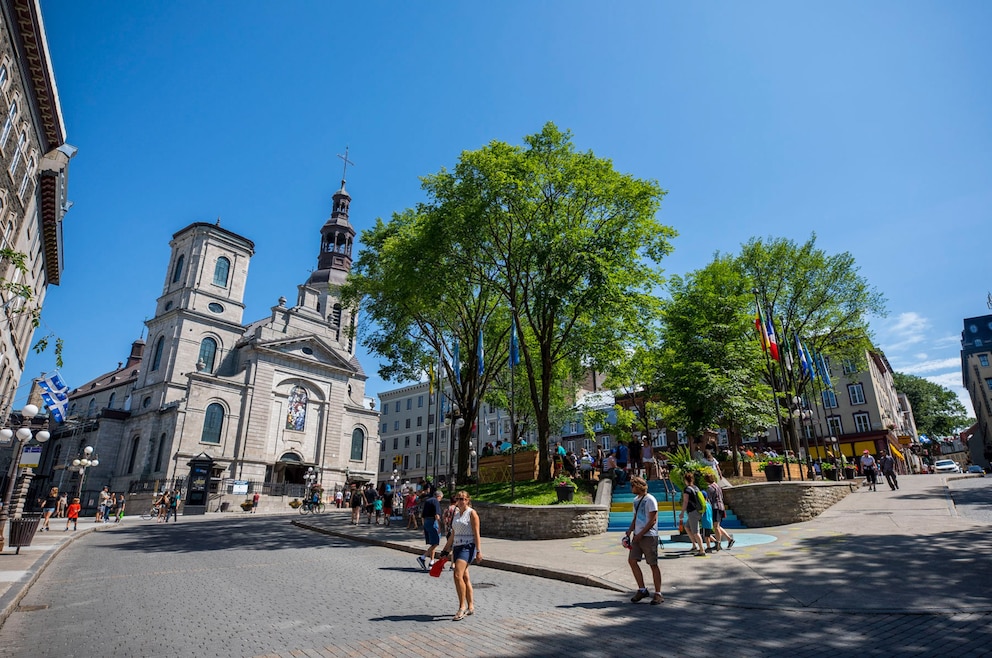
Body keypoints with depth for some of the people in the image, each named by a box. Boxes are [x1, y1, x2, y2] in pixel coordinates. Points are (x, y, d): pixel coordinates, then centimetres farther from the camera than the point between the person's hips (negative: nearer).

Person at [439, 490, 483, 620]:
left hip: (468, 547, -7)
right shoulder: (456, 514, 16)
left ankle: (462, 607, -10)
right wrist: (446, 550, 19)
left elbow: (476, 533, -10)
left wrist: (478, 551, -15)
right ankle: (470, 607, 20)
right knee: (465, 578, 10)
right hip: (457, 547, 8)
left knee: (458, 575, -19)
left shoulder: (472, 513, -5)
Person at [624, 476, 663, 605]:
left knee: (653, 564, -1)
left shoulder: (650, 500, -13)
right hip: (637, 536, 8)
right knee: (632, 560, 4)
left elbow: (653, 520, -16)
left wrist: (640, 534, -17)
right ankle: (642, 590, 16)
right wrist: (629, 531, 6)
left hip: (649, 536, -8)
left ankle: (658, 594, 10)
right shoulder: (636, 499, 13)